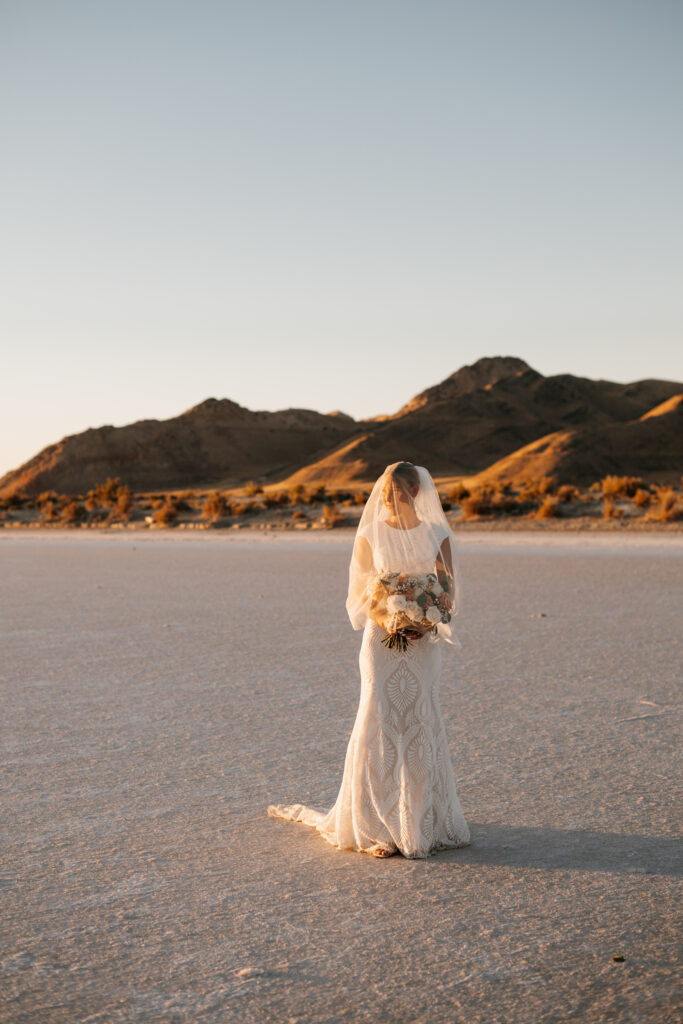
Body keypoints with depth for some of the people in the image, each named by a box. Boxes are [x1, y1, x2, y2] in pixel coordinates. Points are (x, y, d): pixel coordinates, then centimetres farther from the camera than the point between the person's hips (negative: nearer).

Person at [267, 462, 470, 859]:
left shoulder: (437, 535, 5)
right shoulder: (371, 535, 3)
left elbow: (449, 592, 5)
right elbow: (362, 592, 2)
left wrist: (425, 621, -14)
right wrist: (389, 622, -15)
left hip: (424, 643, 1)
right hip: (381, 641, -1)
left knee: (422, 724, 3)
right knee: (378, 723, -5)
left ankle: (423, 822, 12)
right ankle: (376, 827, 1)